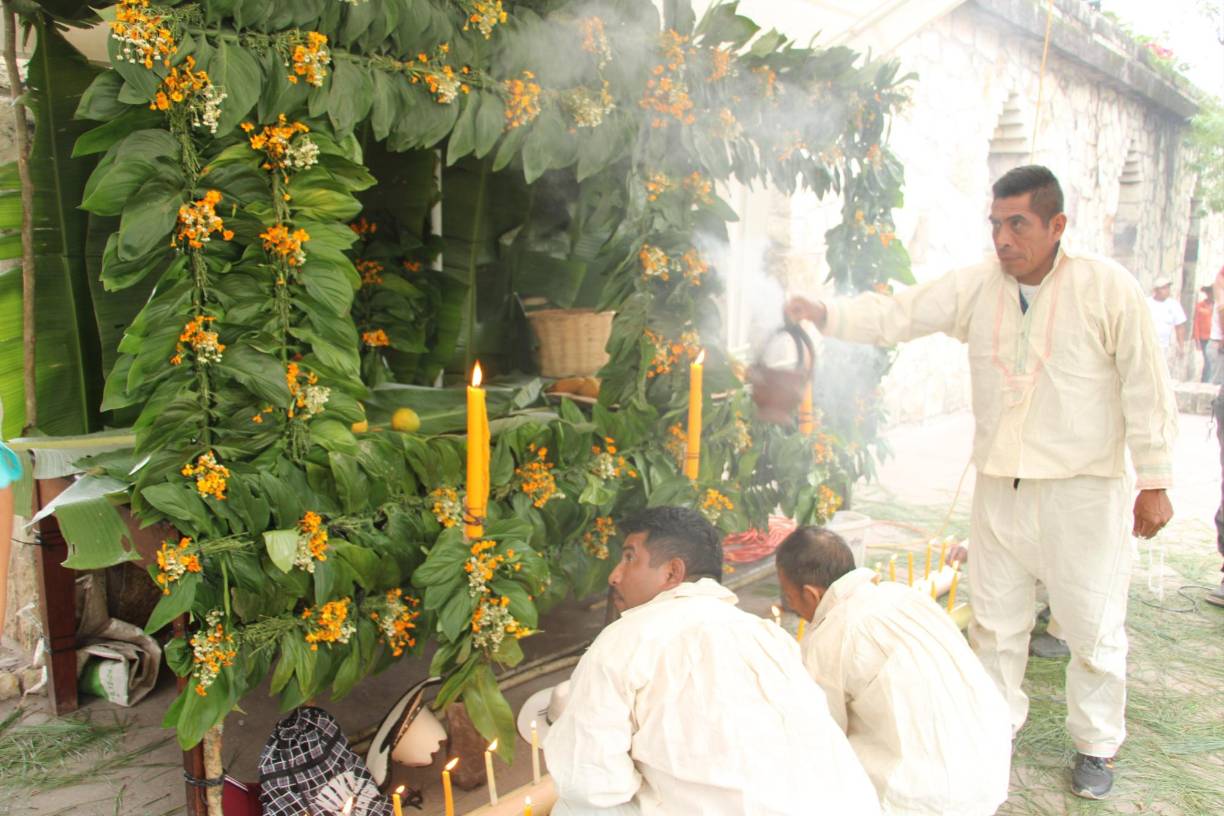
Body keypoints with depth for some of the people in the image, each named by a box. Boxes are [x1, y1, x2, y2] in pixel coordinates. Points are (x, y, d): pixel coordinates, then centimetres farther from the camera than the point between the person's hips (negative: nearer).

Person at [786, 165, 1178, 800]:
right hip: (998, 487, 3)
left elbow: (1146, 389, -6)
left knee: (1093, 627, 9)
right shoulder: (975, 286, 0)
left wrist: (1155, 481, -4)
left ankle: (1096, 746, 32)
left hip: (1082, 491, -3)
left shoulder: (1107, 287, -9)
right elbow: (896, 315, -2)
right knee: (994, 621, 15)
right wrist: (826, 314, -20)